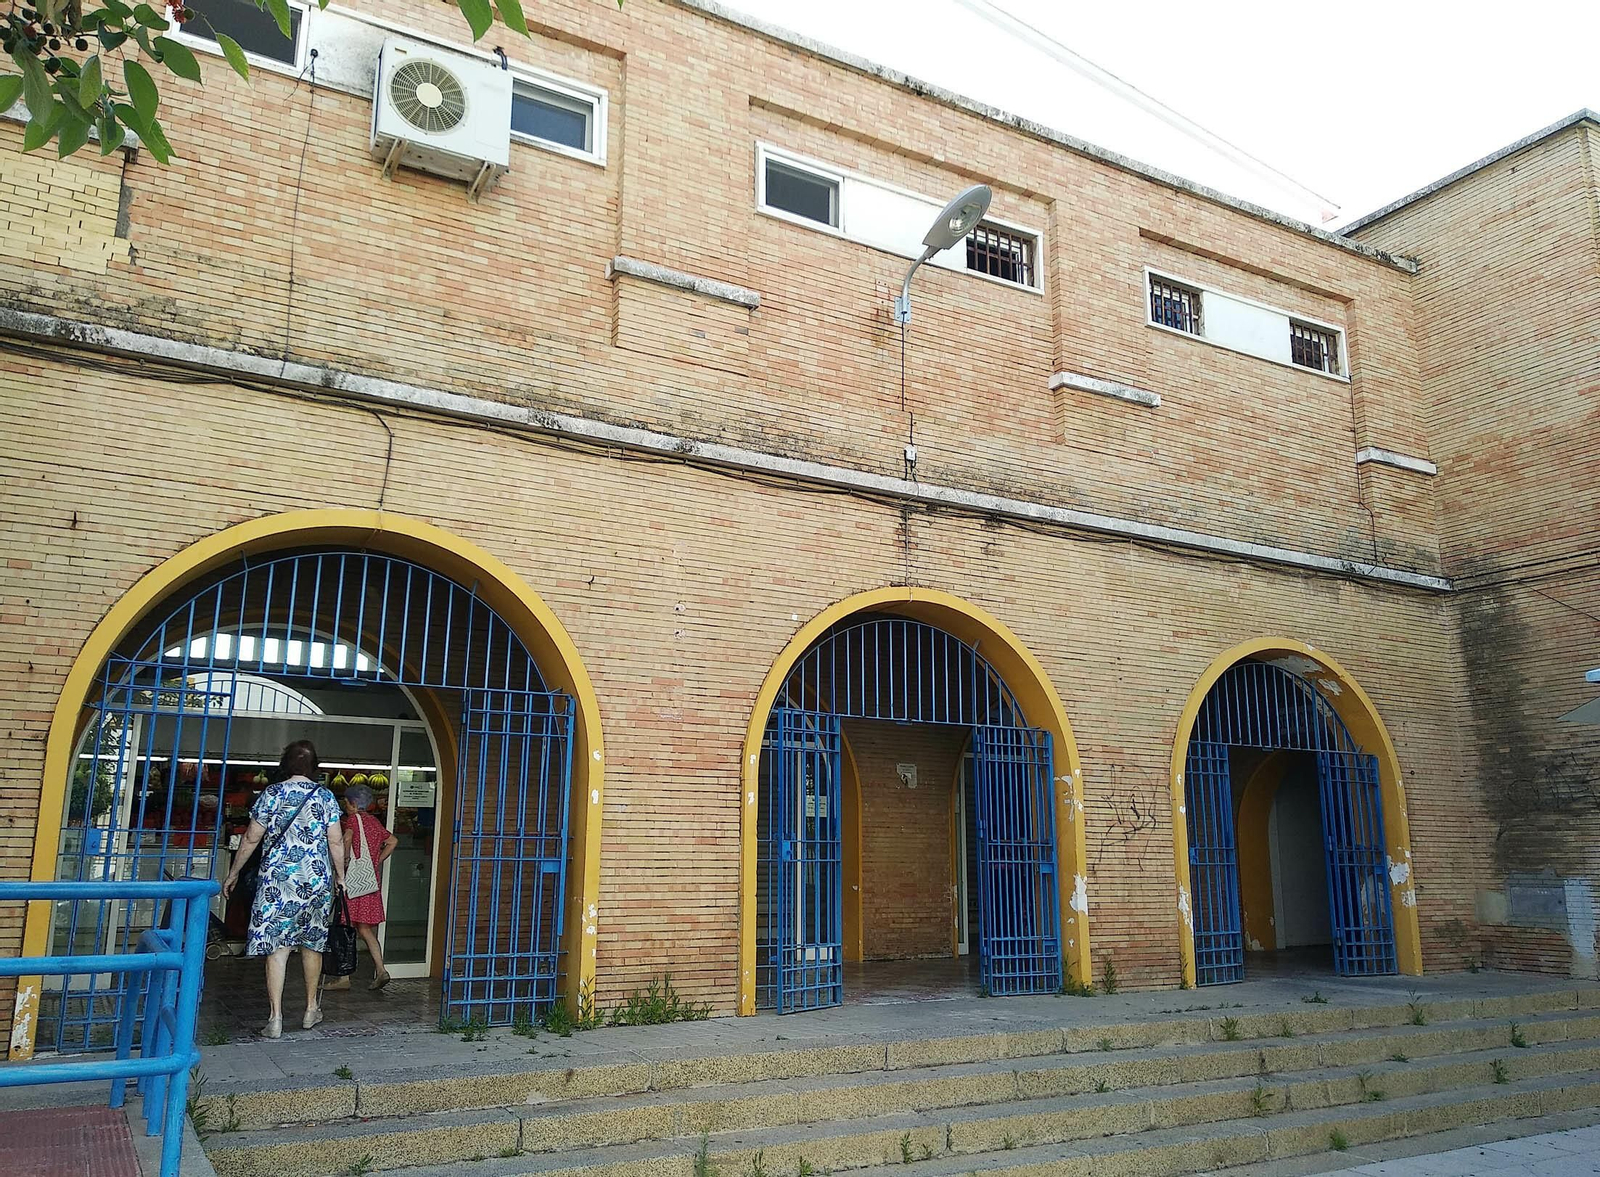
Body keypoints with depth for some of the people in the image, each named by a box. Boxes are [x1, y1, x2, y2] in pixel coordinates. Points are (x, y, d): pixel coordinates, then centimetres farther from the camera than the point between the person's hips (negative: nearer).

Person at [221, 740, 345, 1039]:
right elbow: (335, 842, 0)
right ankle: (311, 1008, 26)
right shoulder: (325, 796, 1)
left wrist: (233, 874, 12)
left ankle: (275, 1019, -3)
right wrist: (340, 876, 12)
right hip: (318, 880, 2)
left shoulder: (272, 793, -1)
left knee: (276, 946, 0)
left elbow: (251, 838, 1)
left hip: (278, 879, -2)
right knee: (312, 943, 15)